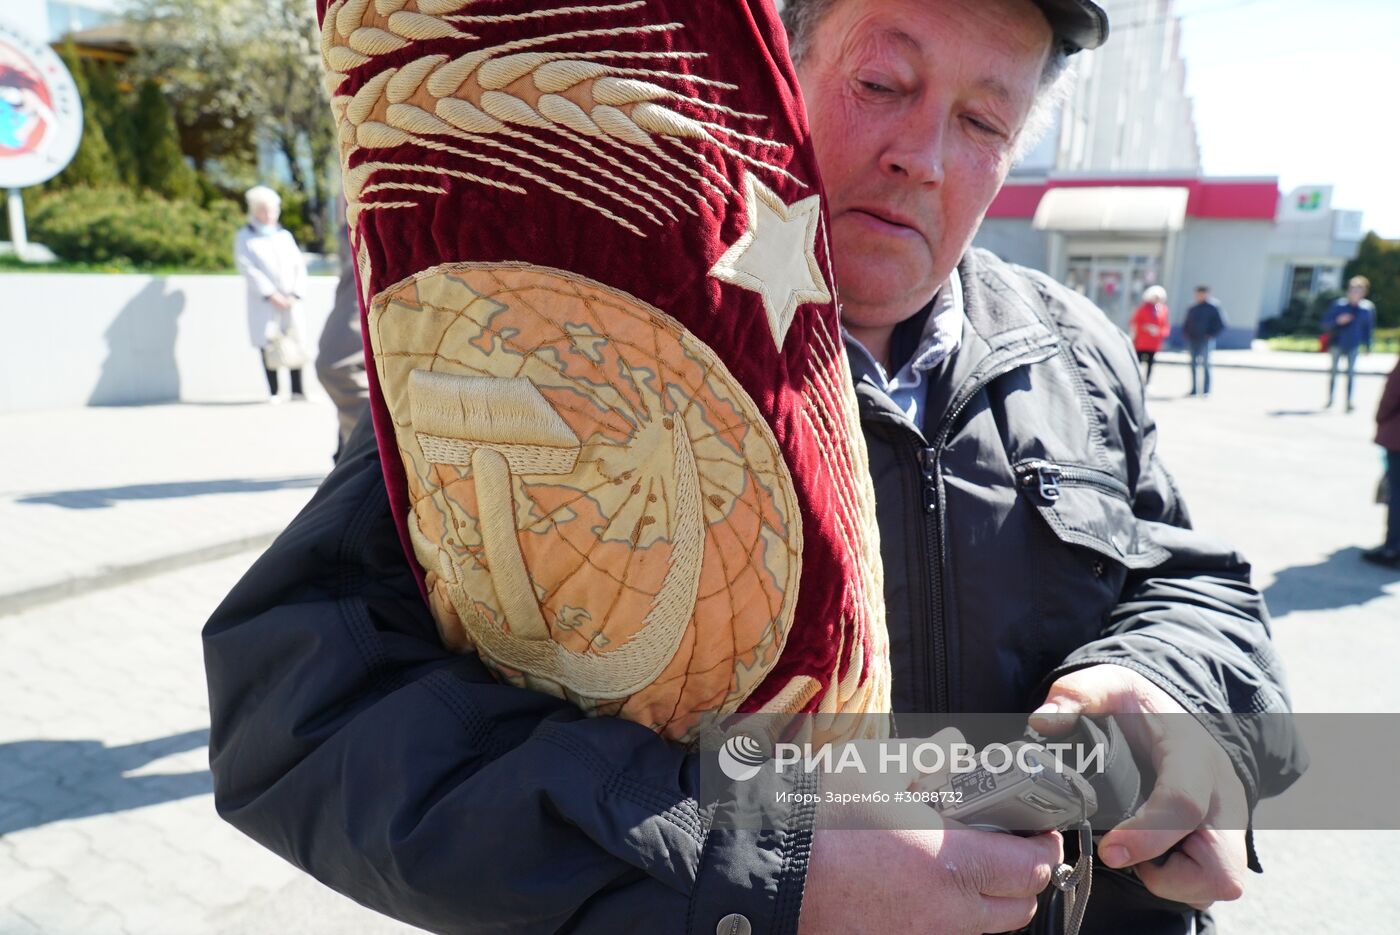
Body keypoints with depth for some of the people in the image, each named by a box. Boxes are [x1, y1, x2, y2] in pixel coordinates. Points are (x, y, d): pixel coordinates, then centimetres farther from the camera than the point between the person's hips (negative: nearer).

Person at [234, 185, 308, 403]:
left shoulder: (285, 235, 19)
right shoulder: (245, 237, 8)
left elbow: (299, 265, 11)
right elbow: (247, 268, -4)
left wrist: (296, 294, -5)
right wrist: (270, 294, -14)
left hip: (289, 301, 3)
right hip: (263, 303, -3)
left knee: (296, 342, -7)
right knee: (268, 344, -6)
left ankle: (297, 390, -4)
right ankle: (274, 392, -3)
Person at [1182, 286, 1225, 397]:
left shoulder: (1213, 308, -2)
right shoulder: (1192, 309, 13)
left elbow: (1221, 325, -4)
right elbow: (1186, 324, 21)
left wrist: (1211, 335, -12)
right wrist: (1186, 333, 4)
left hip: (1205, 341, -5)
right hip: (1192, 340, 5)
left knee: (1205, 364, -7)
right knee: (1193, 364, 6)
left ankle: (1206, 390, -4)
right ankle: (1194, 389, 12)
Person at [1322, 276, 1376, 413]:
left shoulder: (1368, 308, -2)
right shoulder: (1338, 305, -8)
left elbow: (1369, 328, 7)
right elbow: (1325, 324, -3)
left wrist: (1368, 347, 7)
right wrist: (1338, 321, -22)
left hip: (1354, 346, 1)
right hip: (1337, 343, 0)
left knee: (1351, 372, -1)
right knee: (1333, 371, 7)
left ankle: (1349, 401, 3)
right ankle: (1331, 399, 20)